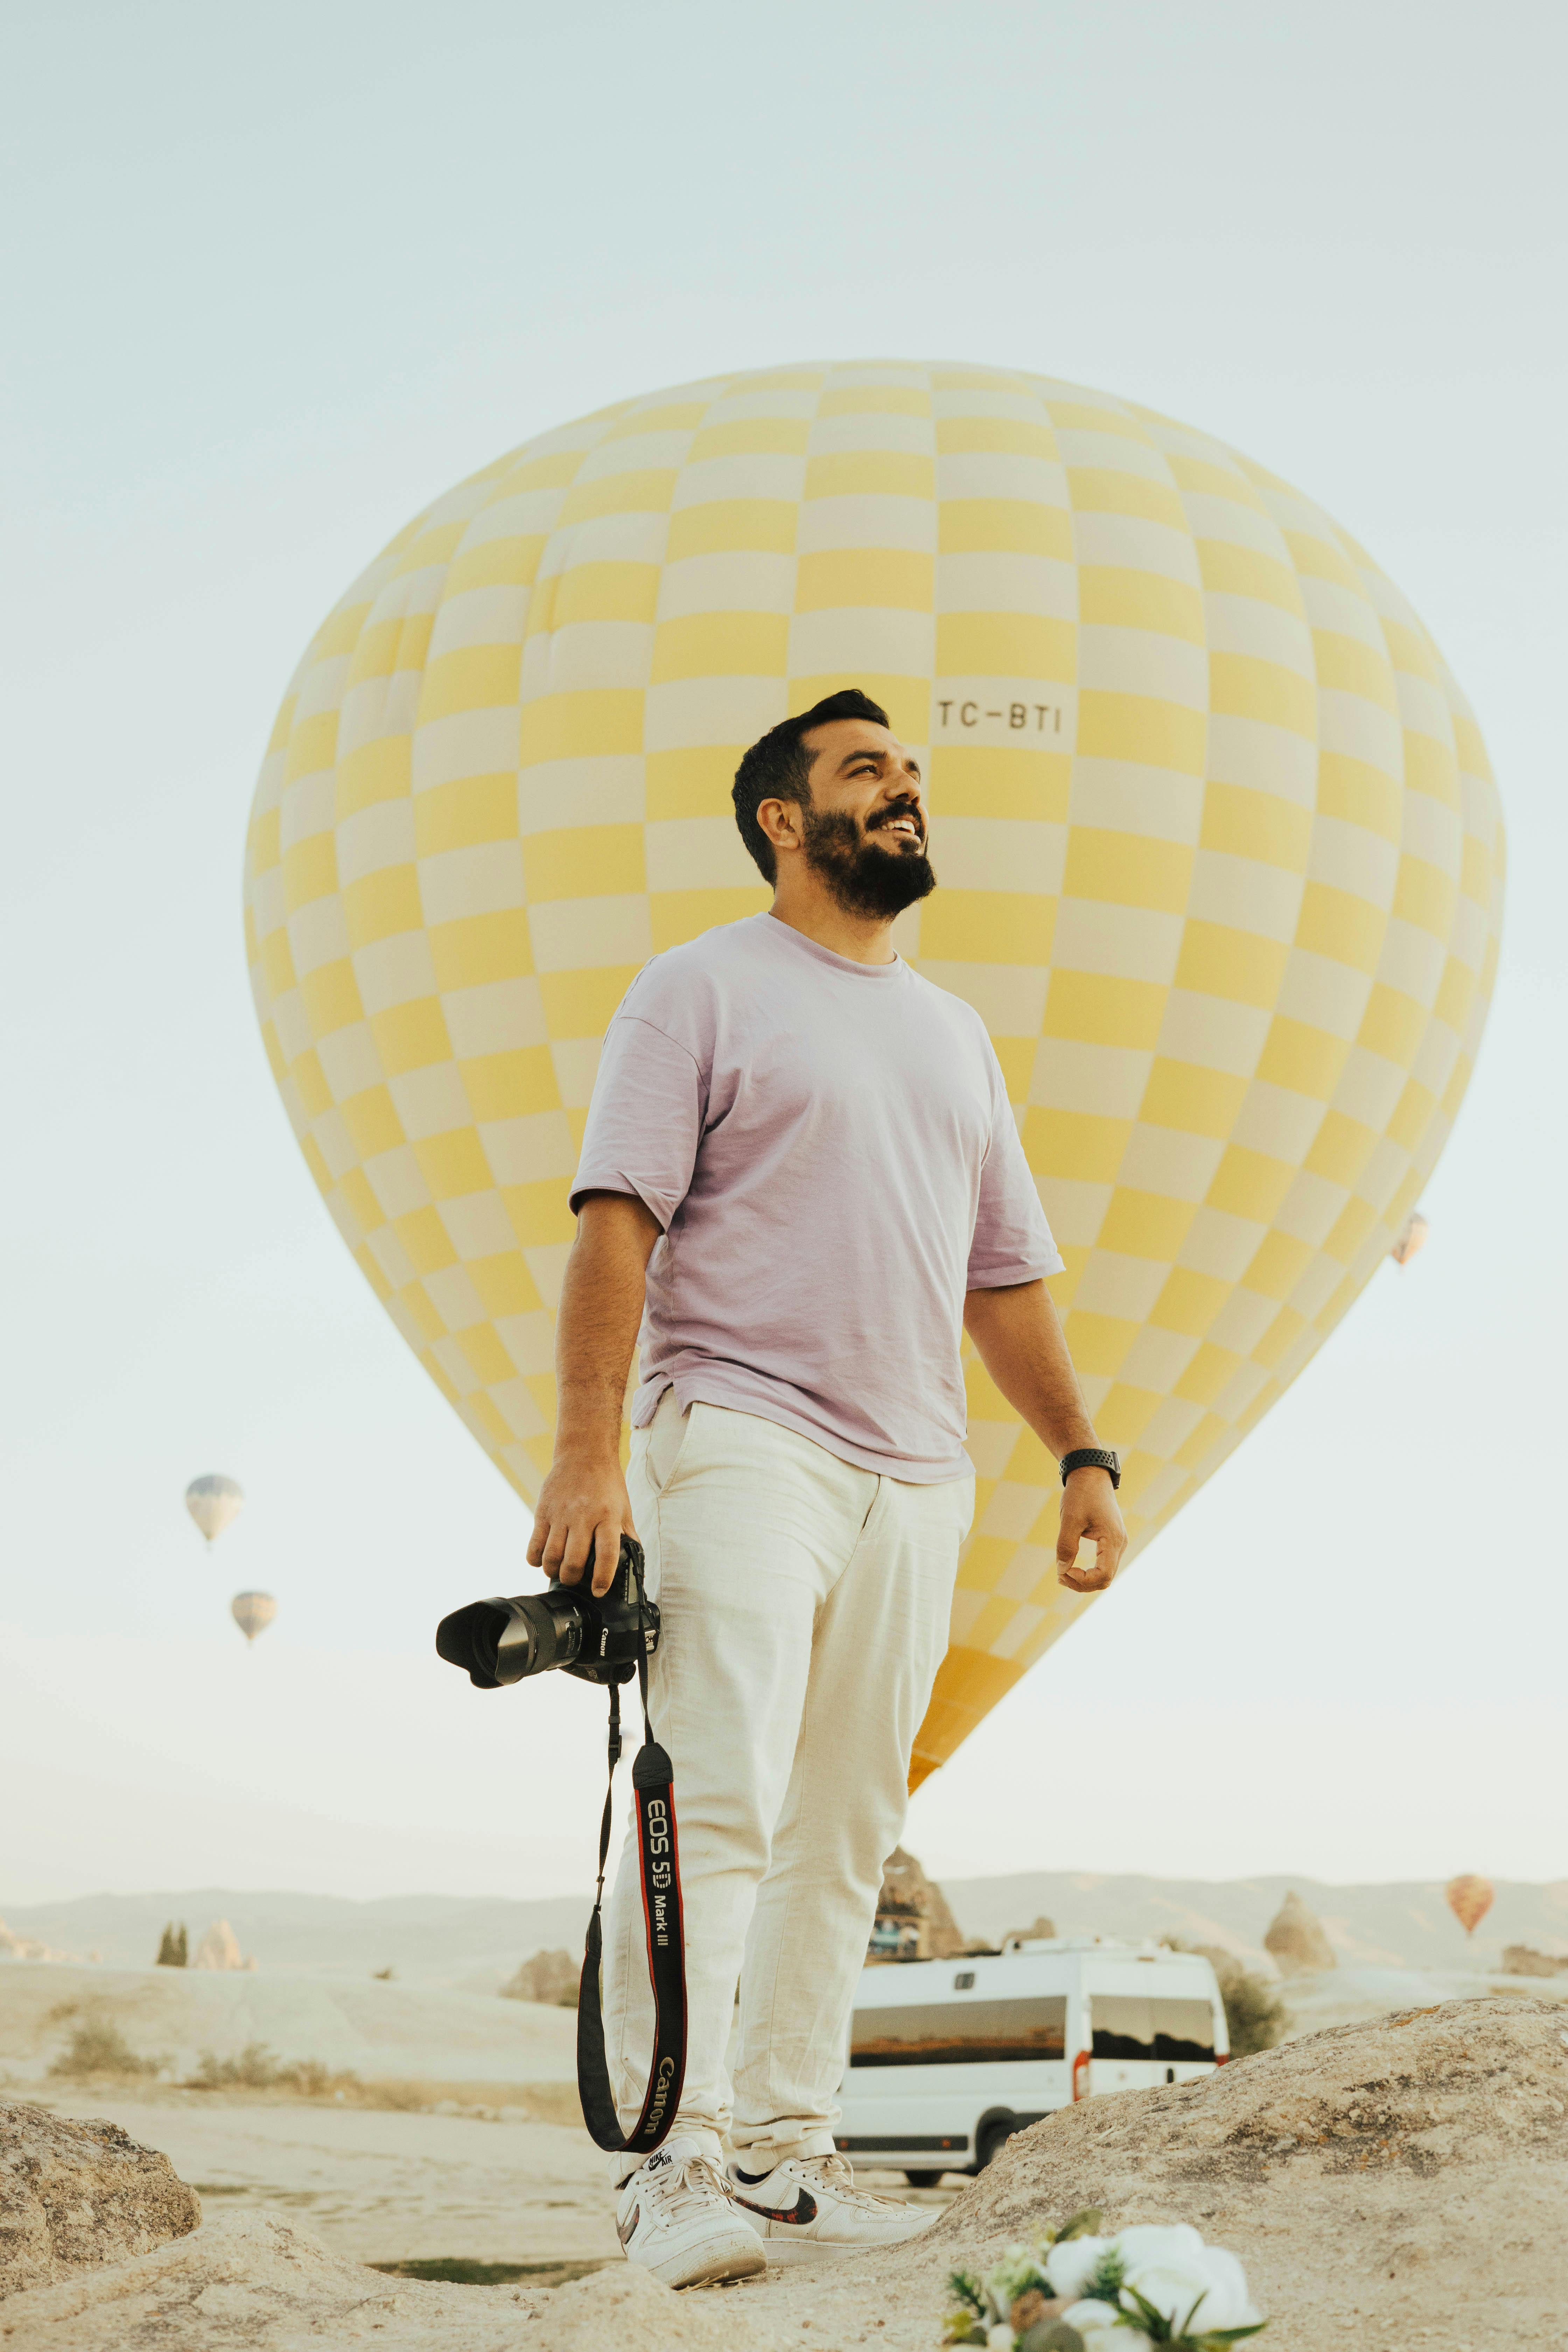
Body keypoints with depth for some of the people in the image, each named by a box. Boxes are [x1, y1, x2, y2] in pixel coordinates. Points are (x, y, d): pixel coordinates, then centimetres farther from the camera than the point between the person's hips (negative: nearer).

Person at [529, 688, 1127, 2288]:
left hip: (915, 1481, 6)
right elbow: (618, 1221, -7)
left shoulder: (952, 1033, 22)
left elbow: (1007, 1272, 24)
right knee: (718, 1799, -15)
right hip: (743, 1441, -6)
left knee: (847, 1830, 6)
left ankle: (785, 2154, 12)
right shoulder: (703, 988, 3)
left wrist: (1080, 1453, 13)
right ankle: (676, 2162, -13)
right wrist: (590, 1452, -18)